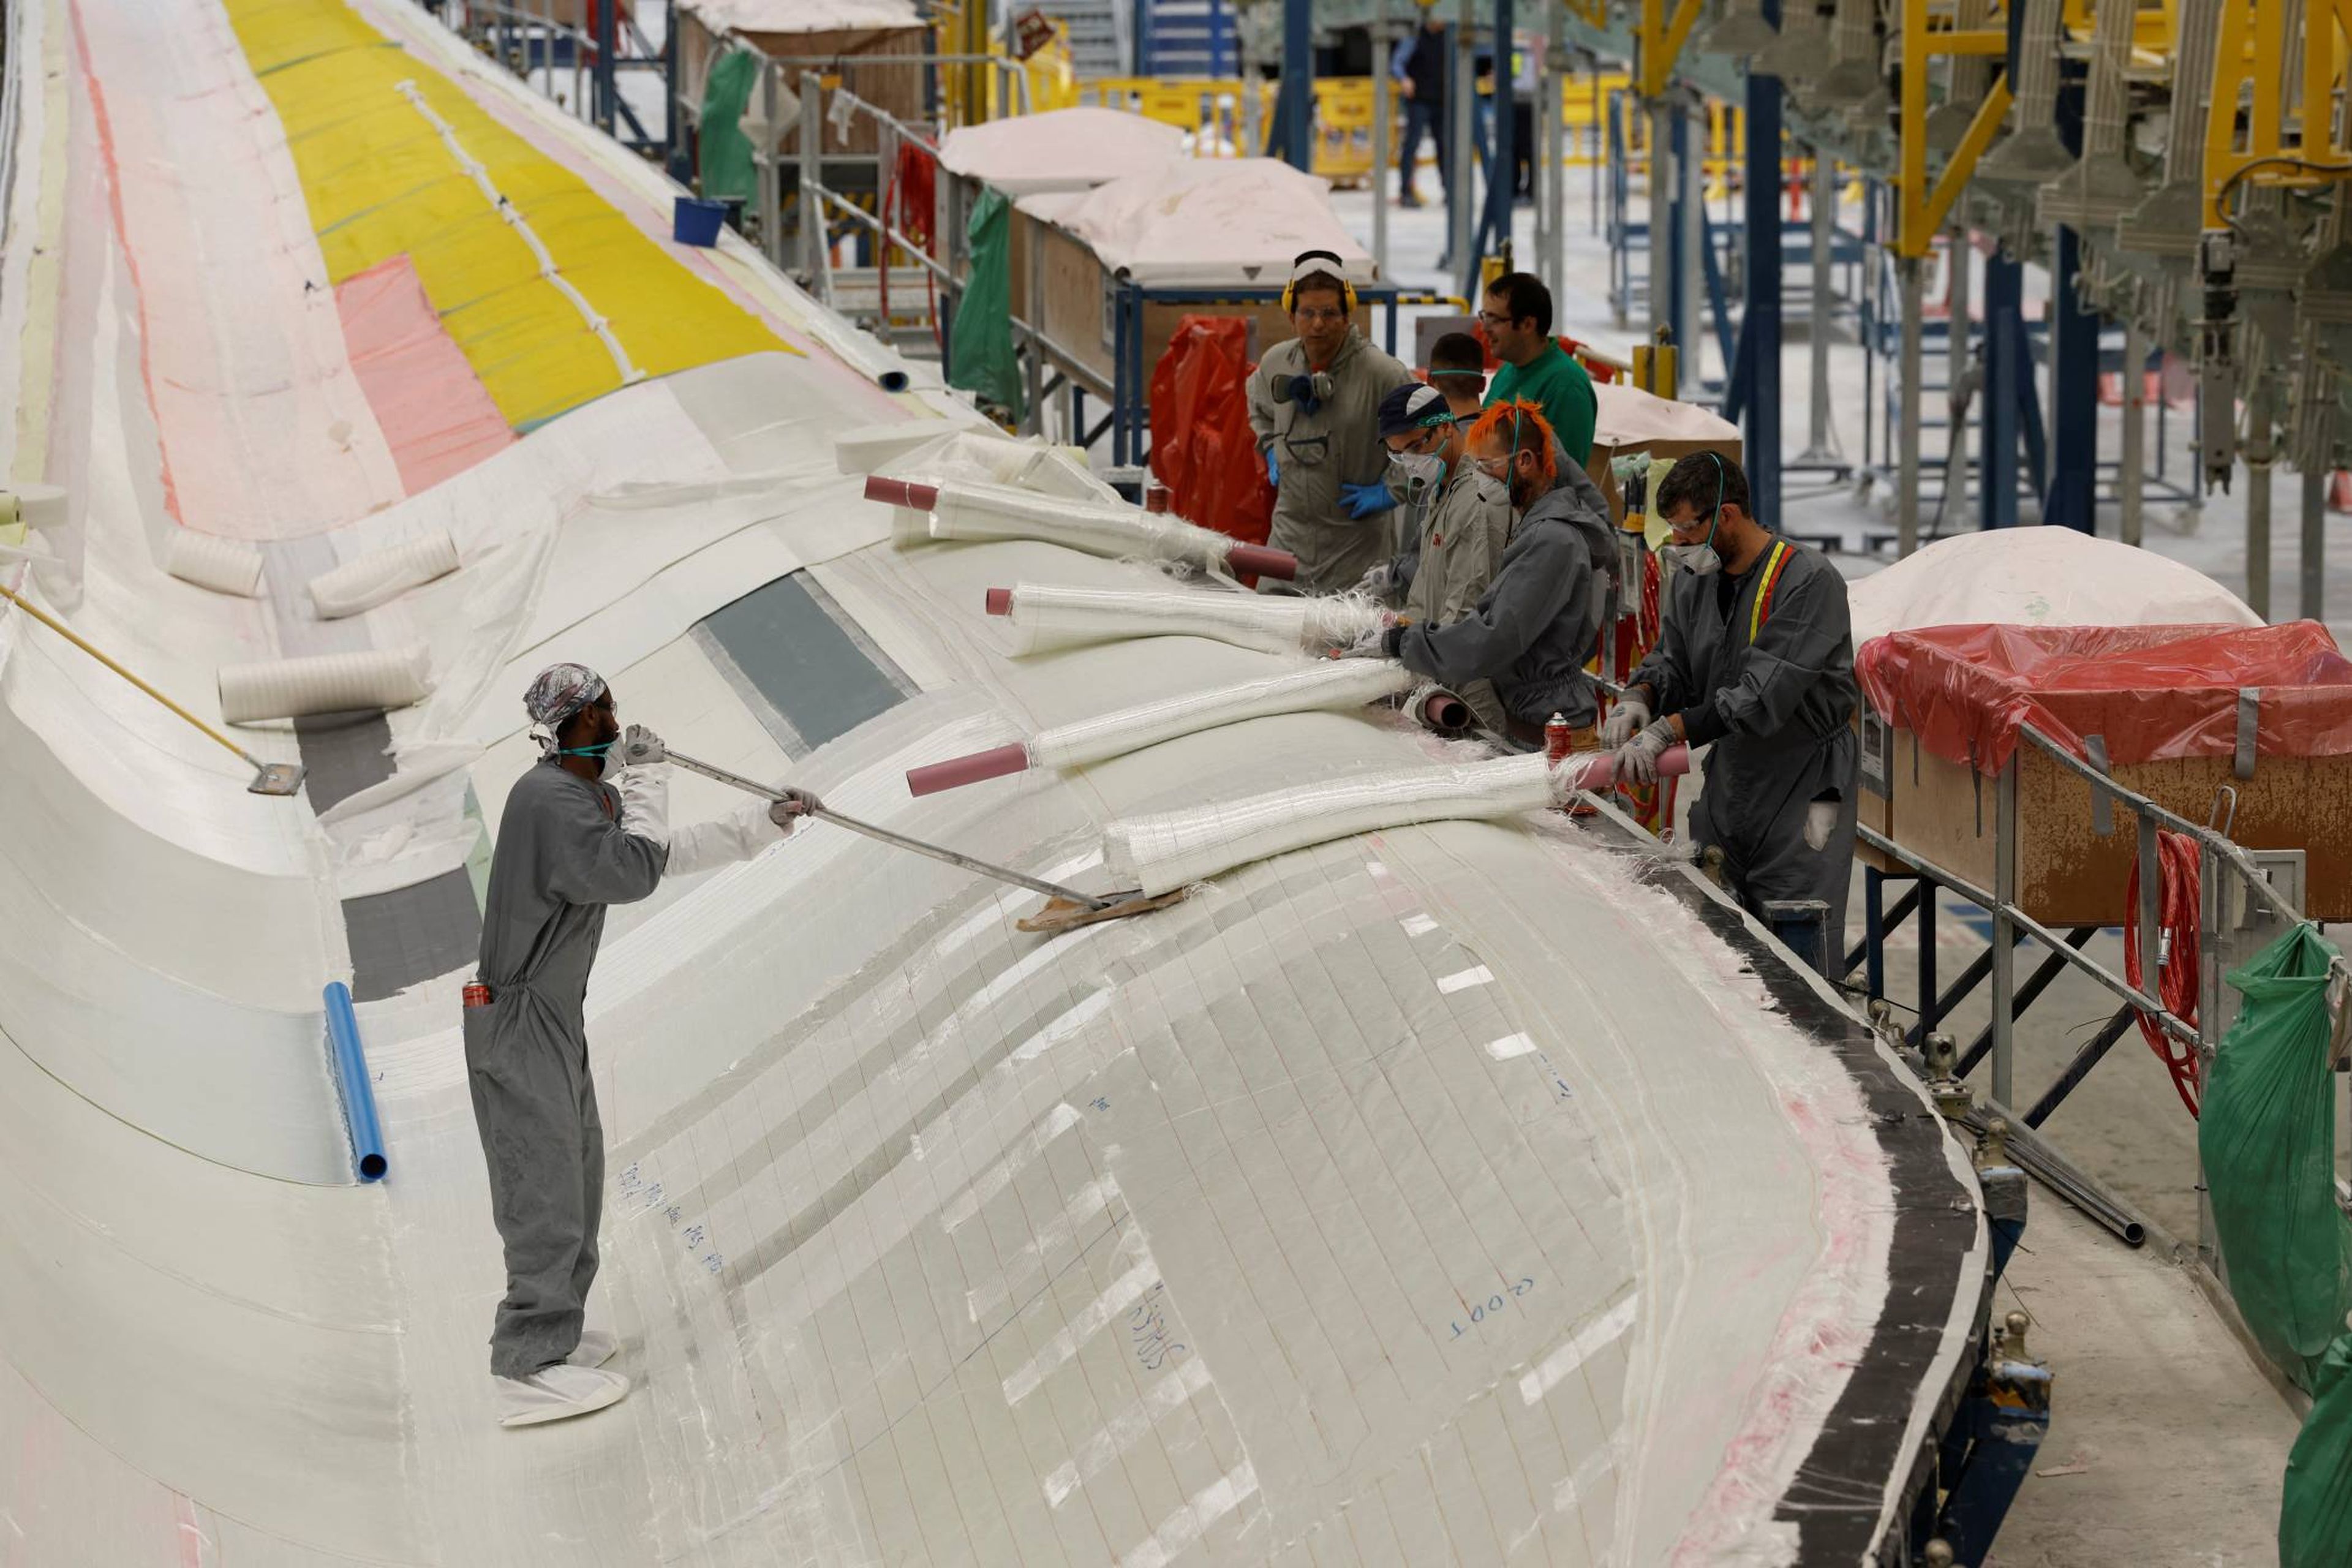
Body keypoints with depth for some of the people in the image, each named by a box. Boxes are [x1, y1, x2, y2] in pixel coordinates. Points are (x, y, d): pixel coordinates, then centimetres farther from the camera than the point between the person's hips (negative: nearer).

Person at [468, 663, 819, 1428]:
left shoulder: (593, 797, 11)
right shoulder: (547, 799, -20)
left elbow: (669, 851, 21)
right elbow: (633, 870, -26)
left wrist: (767, 821, 22)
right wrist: (645, 778, -15)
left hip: (555, 1021, 10)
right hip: (519, 1024, -10)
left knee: (576, 1178, 17)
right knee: (546, 1190, -9)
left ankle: (551, 1333, 27)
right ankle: (530, 1368, -8)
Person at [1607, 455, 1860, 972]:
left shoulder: (1809, 582, -18)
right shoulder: (1693, 580, 7)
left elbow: (1764, 695, -25)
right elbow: (1672, 661, 13)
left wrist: (1668, 730, -27)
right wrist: (1640, 697, -11)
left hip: (1800, 790, -7)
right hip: (1727, 787, 7)